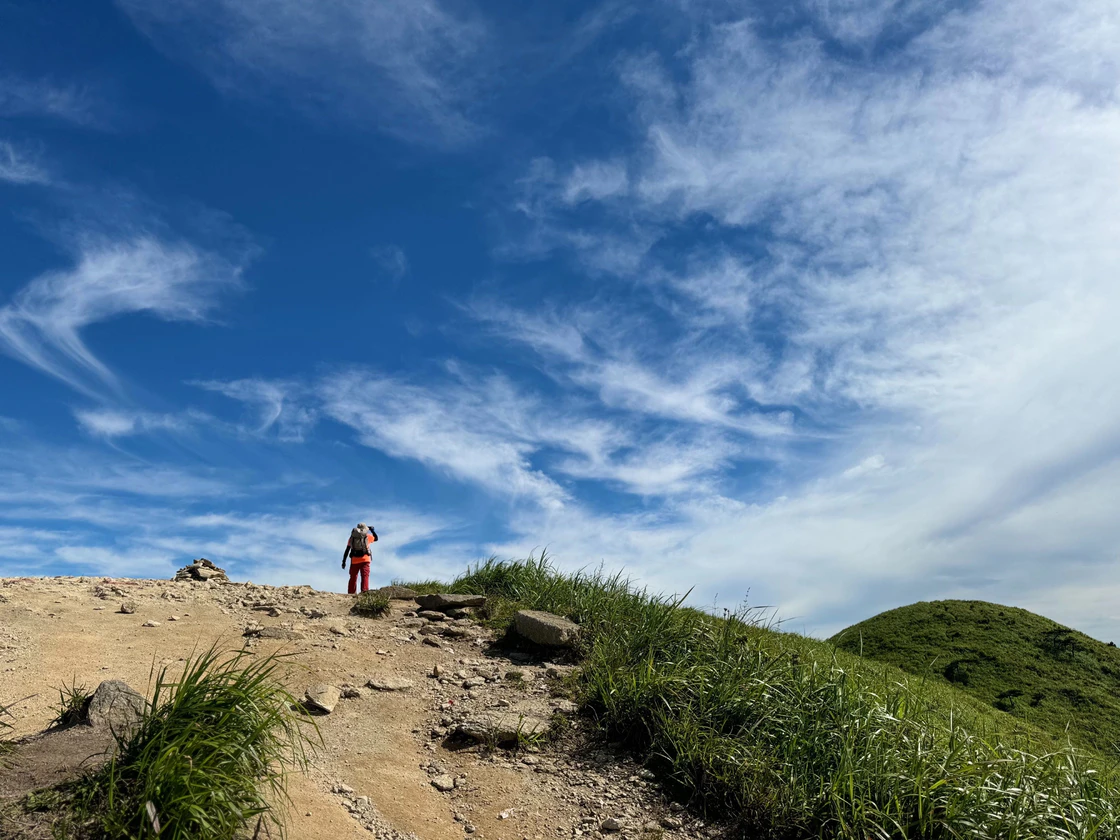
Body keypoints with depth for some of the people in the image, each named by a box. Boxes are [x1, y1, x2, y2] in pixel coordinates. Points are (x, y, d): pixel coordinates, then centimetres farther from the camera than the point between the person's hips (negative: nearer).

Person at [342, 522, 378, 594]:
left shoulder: (352, 537, 12)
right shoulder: (368, 536, 5)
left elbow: (347, 551, 8)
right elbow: (376, 538, 26)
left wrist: (344, 561, 11)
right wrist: (372, 530, 35)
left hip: (354, 560, 2)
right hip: (364, 559, -2)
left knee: (353, 577, 10)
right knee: (365, 576, -6)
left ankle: (351, 593, 8)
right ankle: (364, 591, -19)